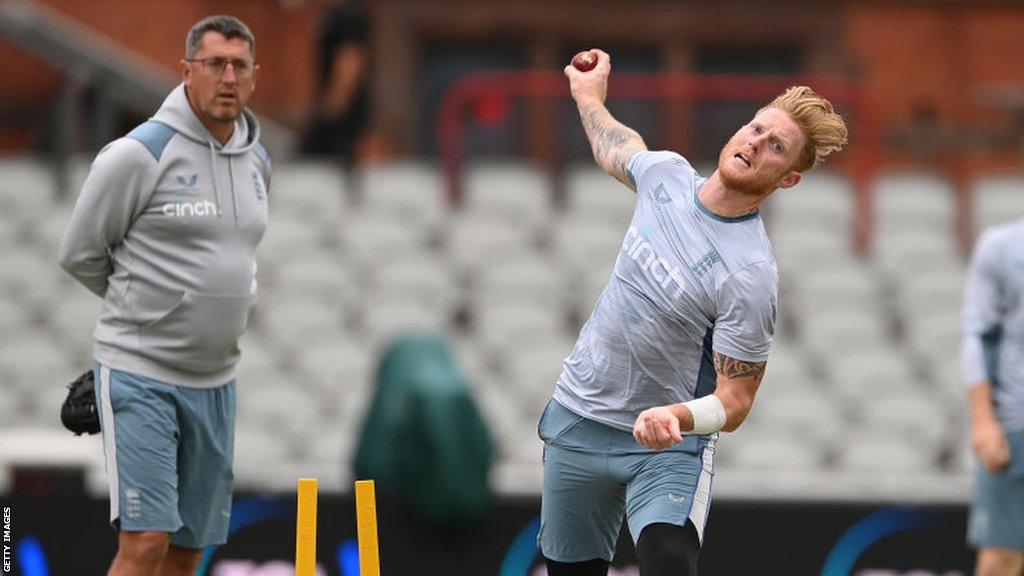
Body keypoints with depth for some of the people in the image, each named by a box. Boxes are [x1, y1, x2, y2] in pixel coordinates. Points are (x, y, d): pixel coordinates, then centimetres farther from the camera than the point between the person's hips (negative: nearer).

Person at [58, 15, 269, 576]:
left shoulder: (257, 160, 10)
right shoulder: (140, 155, -12)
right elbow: (80, 253, -3)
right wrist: (139, 306, 9)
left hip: (214, 381, 7)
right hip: (140, 375, -7)